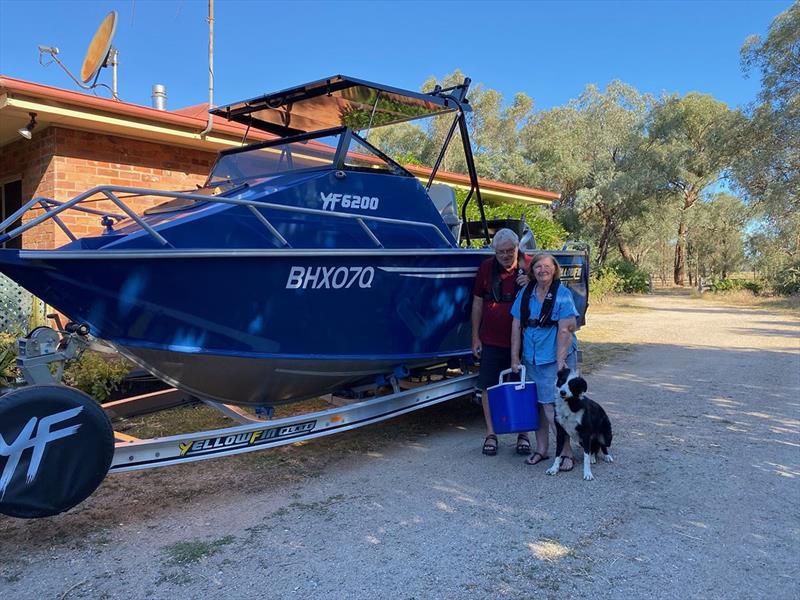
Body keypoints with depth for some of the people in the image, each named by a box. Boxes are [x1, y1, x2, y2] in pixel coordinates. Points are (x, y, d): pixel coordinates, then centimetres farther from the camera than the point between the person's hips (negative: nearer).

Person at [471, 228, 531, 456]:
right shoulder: (486, 268, 2)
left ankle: (523, 434, 22)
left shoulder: (530, 267, -2)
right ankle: (491, 434, 16)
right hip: (491, 341, 1)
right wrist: (475, 337, 5)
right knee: (489, 386, 4)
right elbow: (478, 303, 6)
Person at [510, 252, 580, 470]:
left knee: (551, 407, -8)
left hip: (555, 359, -5)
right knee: (536, 405, 10)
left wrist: (560, 361, -18)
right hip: (531, 359, 5)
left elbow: (564, 330, -13)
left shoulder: (563, 295, -7)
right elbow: (516, 327, 7)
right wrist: (515, 358, 4)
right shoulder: (525, 295, 6)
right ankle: (541, 450, 23)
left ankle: (567, 452, 6)